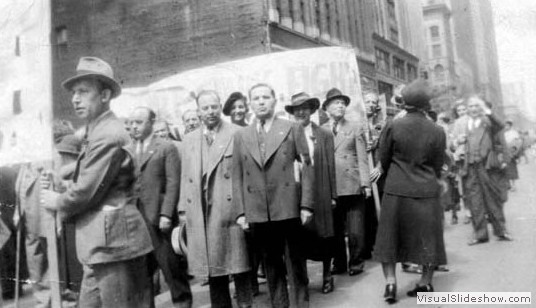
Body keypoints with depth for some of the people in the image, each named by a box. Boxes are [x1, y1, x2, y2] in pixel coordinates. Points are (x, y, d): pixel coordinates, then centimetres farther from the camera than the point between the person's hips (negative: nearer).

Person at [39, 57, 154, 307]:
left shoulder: (107, 135, -17)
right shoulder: (96, 132, 15)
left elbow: (86, 191, -18)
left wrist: (57, 202, 0)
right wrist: (56, 188, 1)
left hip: (112, 242, -10)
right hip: (103, 245, 10)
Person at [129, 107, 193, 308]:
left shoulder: (167, 148, 0)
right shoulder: (127, 151, 14)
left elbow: (173, 183, -7)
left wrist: (166, 214, -14)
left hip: (158, 218, -4)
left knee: (171, 266, 3)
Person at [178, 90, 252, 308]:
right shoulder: (189, 140, 14)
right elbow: (186, 178, 14)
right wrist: (184, 209, 7)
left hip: (230, 210, -4)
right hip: (200, 213, 5)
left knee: (238, 266, 1)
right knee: (211, 267, 12)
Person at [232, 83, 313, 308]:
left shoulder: (293, 129, 4)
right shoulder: (241, 136, 10)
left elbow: (306, 167, 0)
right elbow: (237, 176, 7)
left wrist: (306, 205, -7)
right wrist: (240, 211, -1)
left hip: (288, 208, -2)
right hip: (257, 212, 2)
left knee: (296, 262, 9)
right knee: (271, 265, 11)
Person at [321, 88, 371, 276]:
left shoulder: (355, 128, 10)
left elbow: (362, 158, 4)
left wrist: (365, 183, -5)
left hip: (352, 185, -1)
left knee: (355, 231, 0)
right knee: (334, 229, 7)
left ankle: (356, 263, 16)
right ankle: (339, 263, 21)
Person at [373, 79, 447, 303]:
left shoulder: (393, 127, -9)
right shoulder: (437, 131, -5)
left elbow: (384, 159, 0)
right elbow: (438, 166, 4)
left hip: (396, 190, -1)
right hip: (426, 191, 1)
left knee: (390, 235, 11)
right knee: (427, 236, 12)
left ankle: (390, 282, 9)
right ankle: (426, 283, 20)